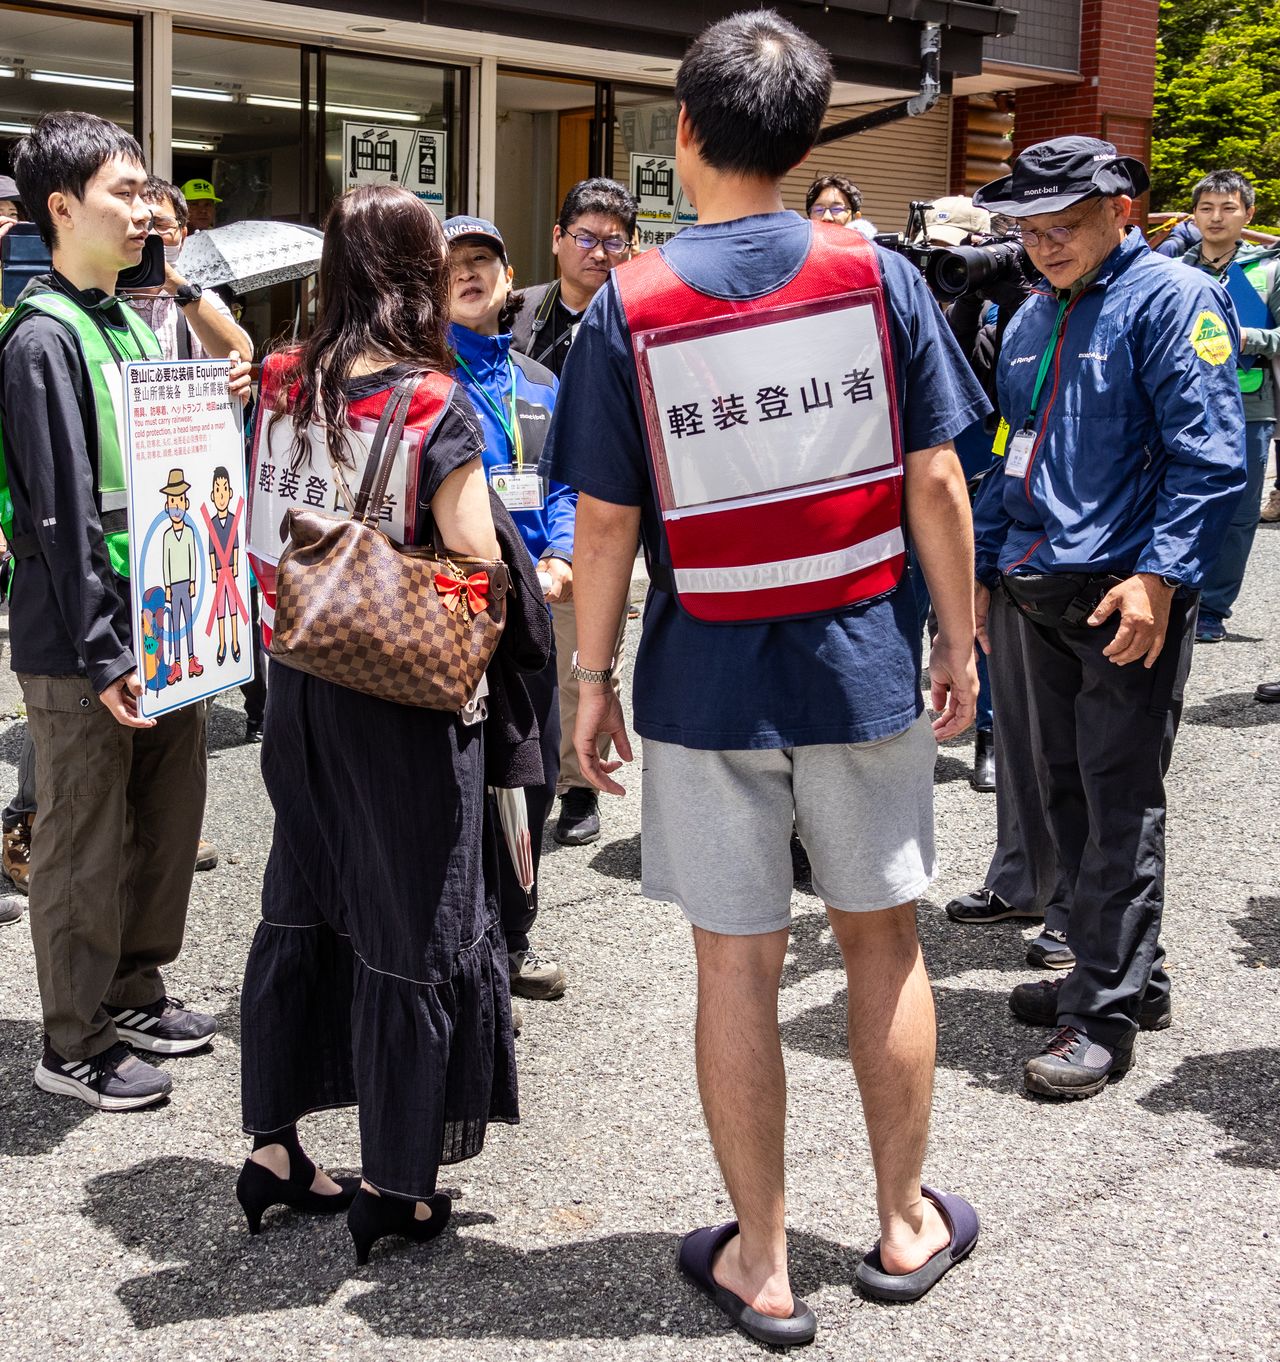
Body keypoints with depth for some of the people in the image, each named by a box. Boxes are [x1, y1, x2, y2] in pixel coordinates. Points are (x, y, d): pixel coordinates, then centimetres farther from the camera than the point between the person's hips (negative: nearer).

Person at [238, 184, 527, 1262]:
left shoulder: (284, 386, 1)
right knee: (409, 922, 5)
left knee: (301, 906, 17)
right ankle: (392, 1188, 15)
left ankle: (274, 1148, 27)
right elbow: (475, 564, -16)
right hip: (407, 690, -6)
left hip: (300, 678, 6)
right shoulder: (434, 403, -16)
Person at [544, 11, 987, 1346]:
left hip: (706, 677, -1)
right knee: (882, 940, 16)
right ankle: (905, 1224, 31)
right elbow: (937, 485, -3)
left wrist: (591, 678, 4)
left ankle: (762, 1264, 21)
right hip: (863, 665, 2)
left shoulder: (627, 306, -7)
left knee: (736, 966, 8)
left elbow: (603, 522, -6)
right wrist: (958, 637, 8)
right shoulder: (879, 276, -3)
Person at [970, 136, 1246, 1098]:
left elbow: (1210, 456, -15)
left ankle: (1108, 1013, 3)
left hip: (1128, 594, -8)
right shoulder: (1034, 319, 17)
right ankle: (1122, 973, 26)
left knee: (1120, 802, -4)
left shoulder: (1171, 299, -7)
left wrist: (1159, 577, -23)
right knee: (1065, 791, 13)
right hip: (1037, 592, 8)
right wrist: (984, 569, 18)